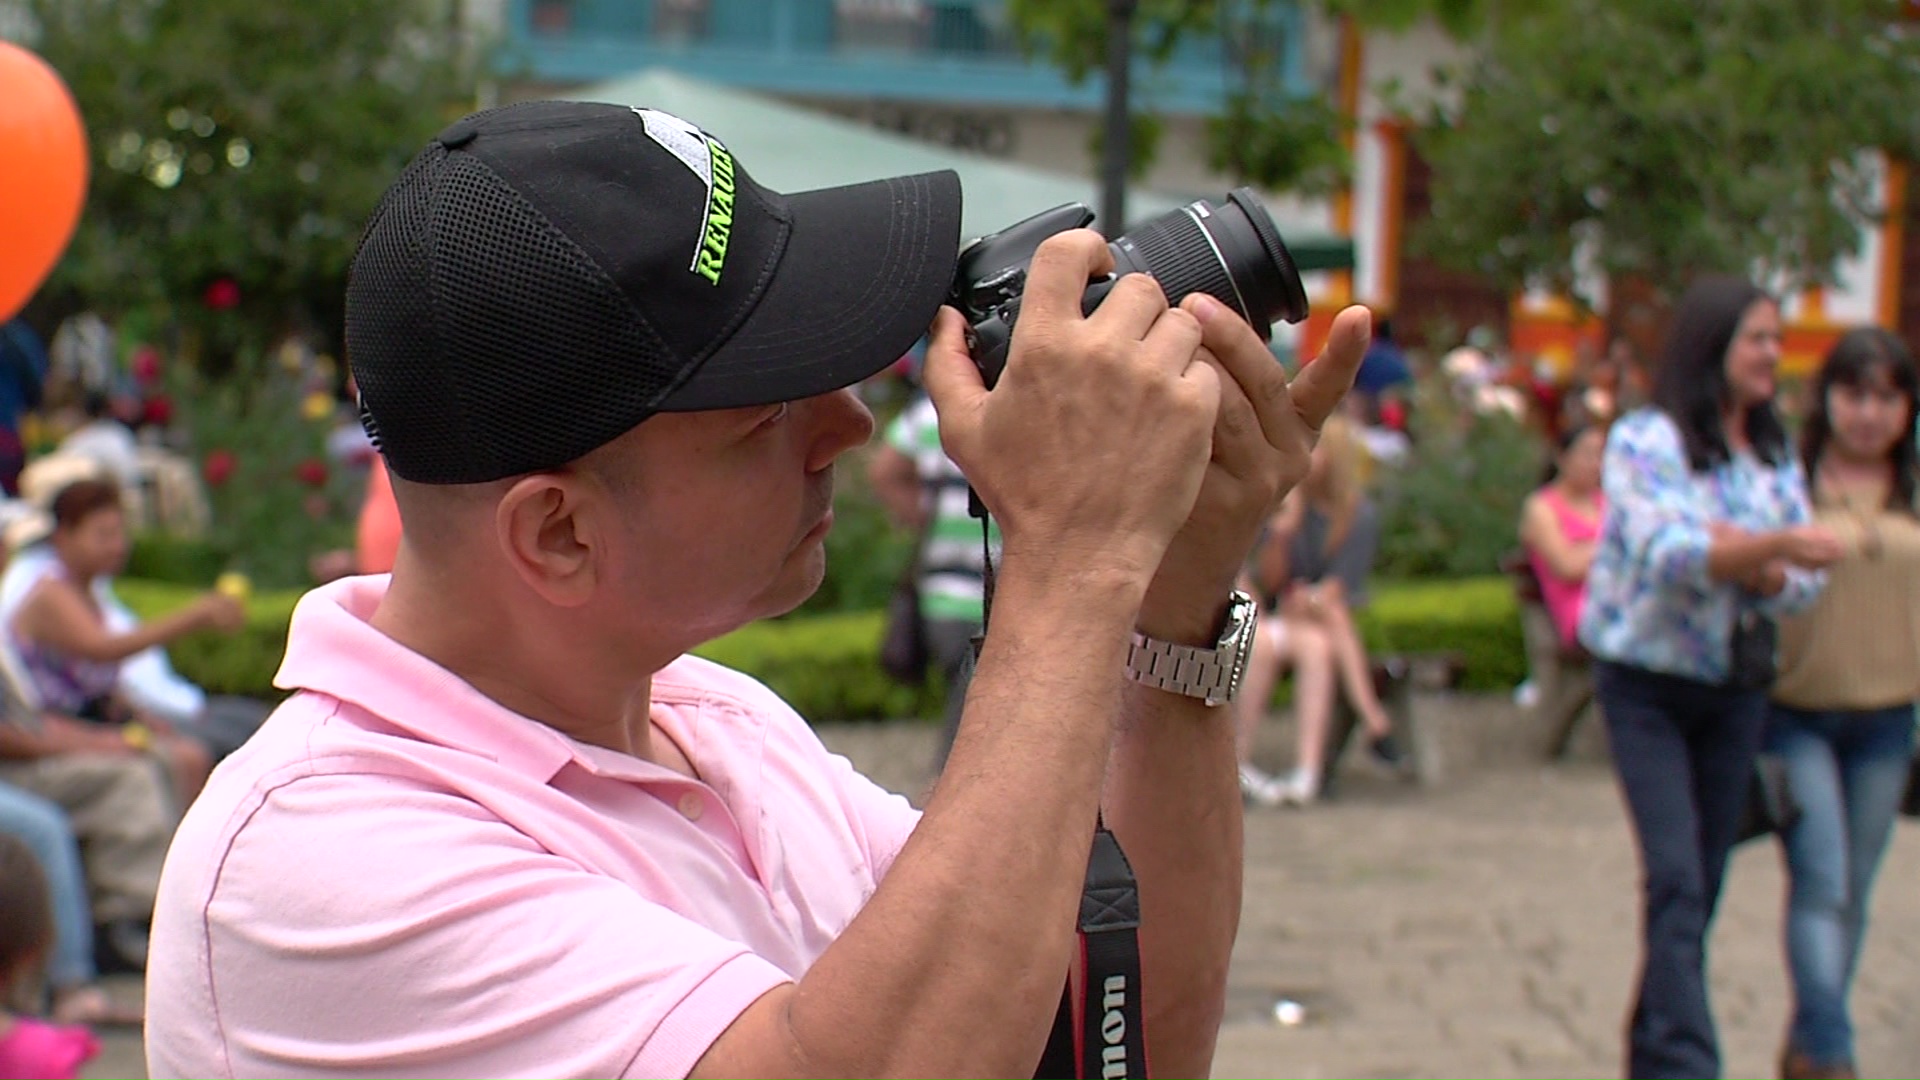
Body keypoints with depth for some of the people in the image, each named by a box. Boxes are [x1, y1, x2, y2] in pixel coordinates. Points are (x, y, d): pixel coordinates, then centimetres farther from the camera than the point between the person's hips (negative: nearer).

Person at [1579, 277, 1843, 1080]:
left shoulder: (1776, 458, 7)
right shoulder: (1645, 440, -9)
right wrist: (1769, 546, -37)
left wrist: (1758, 570, -18)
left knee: (1701, 886, 9)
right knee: (1676, 879, -15)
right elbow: (1666, 551, -23)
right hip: (1647, 686, -5)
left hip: (1736, 689, 5)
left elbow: (1801, 581, 4)